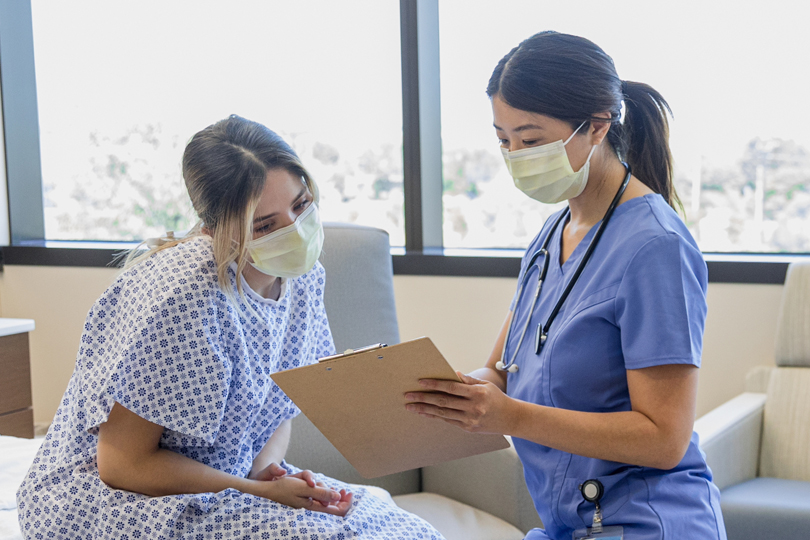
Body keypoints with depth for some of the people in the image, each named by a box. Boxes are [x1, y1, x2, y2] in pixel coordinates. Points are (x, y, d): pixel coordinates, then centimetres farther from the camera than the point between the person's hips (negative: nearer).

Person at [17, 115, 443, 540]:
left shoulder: (302, 275, -1)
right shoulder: (181, 295, -26)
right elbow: (124, 463, -20)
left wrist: (266, 468, -10)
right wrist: (262, 491, -22)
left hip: (238, 477, 7)